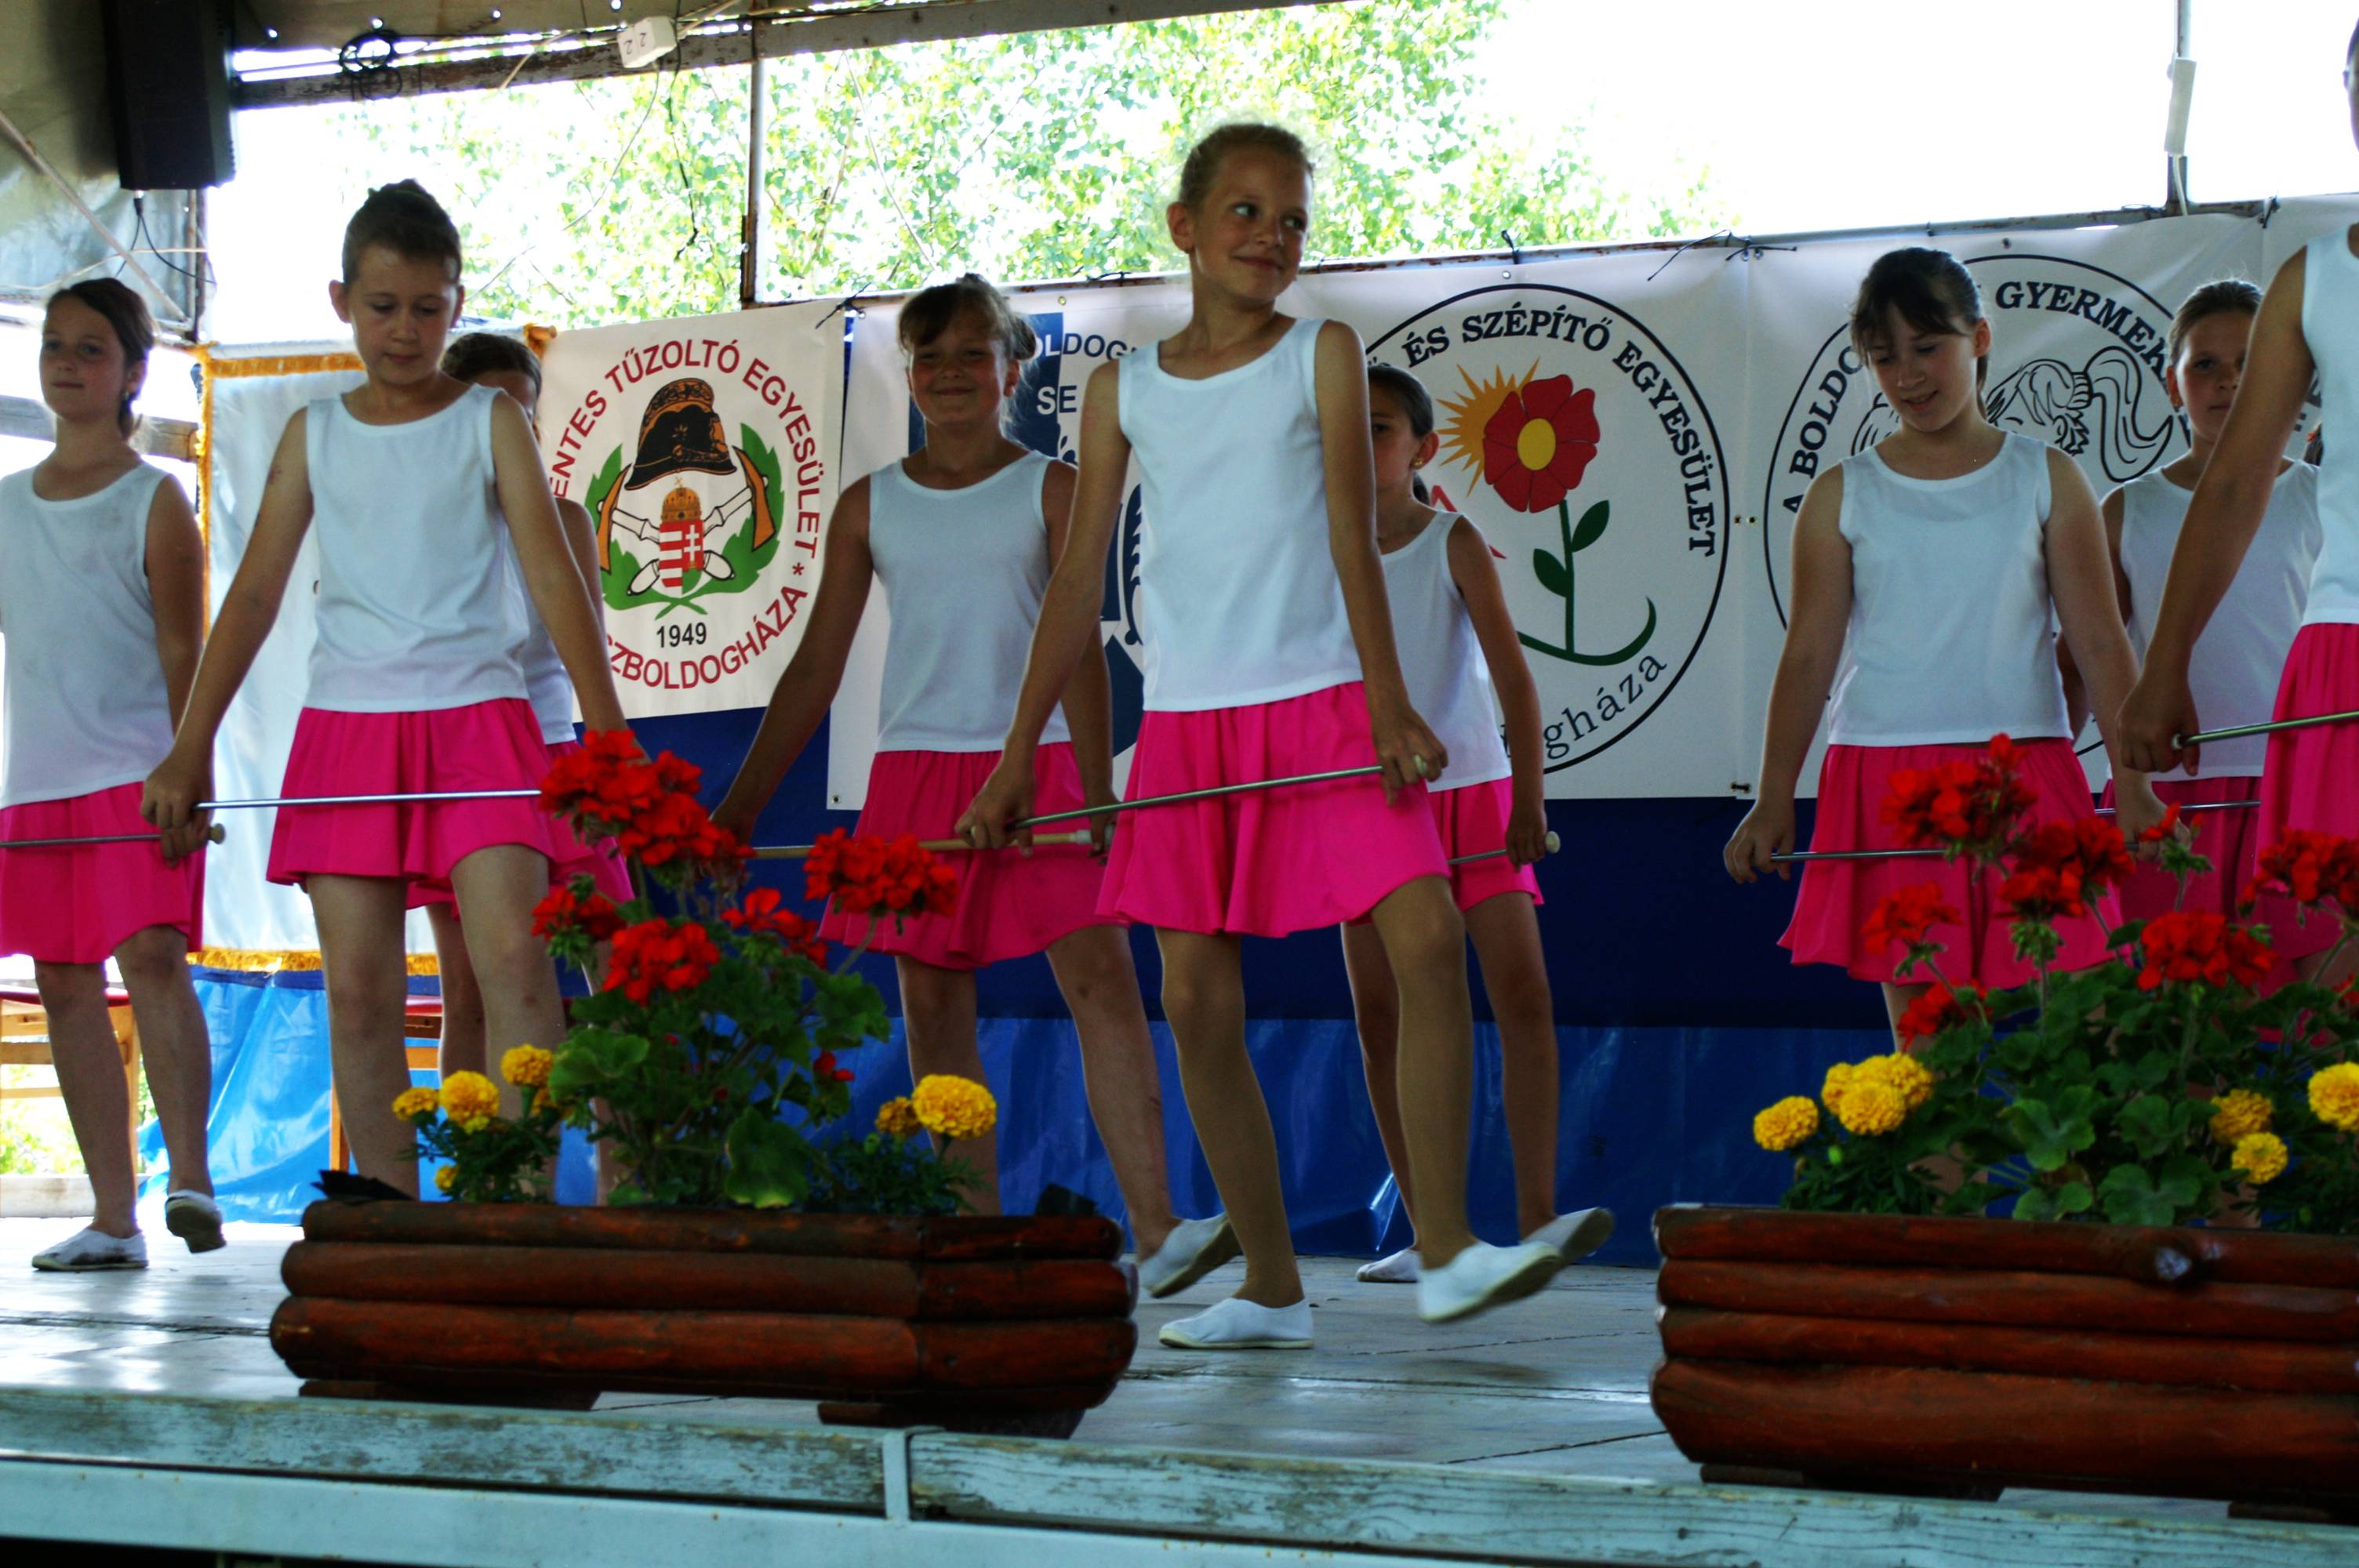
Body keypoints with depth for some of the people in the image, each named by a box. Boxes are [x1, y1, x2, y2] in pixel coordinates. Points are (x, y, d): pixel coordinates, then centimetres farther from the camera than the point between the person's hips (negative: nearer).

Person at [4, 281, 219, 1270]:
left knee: (151, 955, -20)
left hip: (137, 775, -5)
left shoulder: (154, 501, 1)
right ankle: (113, 1217, 6)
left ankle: (190, 1177, -22)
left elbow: (182, 651, -4)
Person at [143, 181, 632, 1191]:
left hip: (477, 718, -2)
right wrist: (188, 750, 7)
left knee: (514, 959, -18)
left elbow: (553, 575, -1)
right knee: (359, 990, -1)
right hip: (345, 724, 3)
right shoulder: (314, 435, 13)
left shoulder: (489, 421, 7)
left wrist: (606, 732, -11)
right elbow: (254, 595, 13)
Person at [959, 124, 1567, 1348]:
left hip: (1323, 706, -2)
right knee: (1196, 998, 0)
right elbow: (1079, 579, 11)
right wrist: (1018, 756, 8)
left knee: (1429, 941, -18)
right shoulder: (1124, 389, 10)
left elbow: (1352, 530, -5)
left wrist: (1386, 696, -18)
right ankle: (1271, 1291, 10)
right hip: (1185, 723, 2)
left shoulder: (1321, 356, 5)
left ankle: (1444, 1252, -13)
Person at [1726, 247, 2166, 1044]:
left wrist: (2131, 783, -2)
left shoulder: (2046, 478, 8)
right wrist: (1774, 799, 0)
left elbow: (2099, 640, 6)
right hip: (1887, 777, 0)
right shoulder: (1843, 496, 8)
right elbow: (1809, 654, 7)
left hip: (2025, 771, 0)